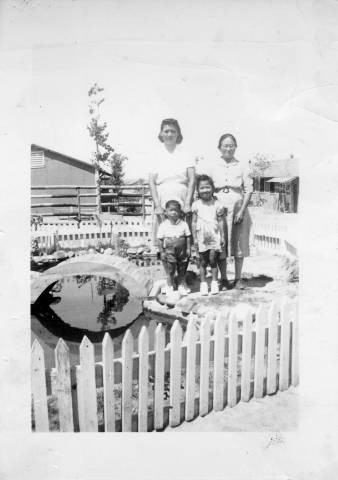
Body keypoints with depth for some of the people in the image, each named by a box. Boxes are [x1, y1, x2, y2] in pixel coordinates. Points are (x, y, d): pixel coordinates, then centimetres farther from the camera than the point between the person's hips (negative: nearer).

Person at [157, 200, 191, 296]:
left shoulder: (183, 224, 1)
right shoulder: (163, 225, -5)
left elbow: (188, 237, 5)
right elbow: (160, 239, -3)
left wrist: (188, 248, -1)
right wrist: (162, 252, -6)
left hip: (182, 250, 2)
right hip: (169, 251, -2)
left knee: (182, 271, 11)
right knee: (170, 271, 3)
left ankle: (182, 287, 24)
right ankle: (170, 288, 16)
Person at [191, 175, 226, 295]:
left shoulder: (217, 204, 2)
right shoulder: (196, 205, 3)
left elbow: (221, 222, 4)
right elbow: (194, 222, 4)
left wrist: (222, 237, 2)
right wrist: (195, 238, 1)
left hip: (214, 237, -1)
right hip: (202, 238, 1)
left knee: (213, 260, -1)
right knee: (203, 262, 6)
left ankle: (214, 282, 12)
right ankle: (203, 283, 15)